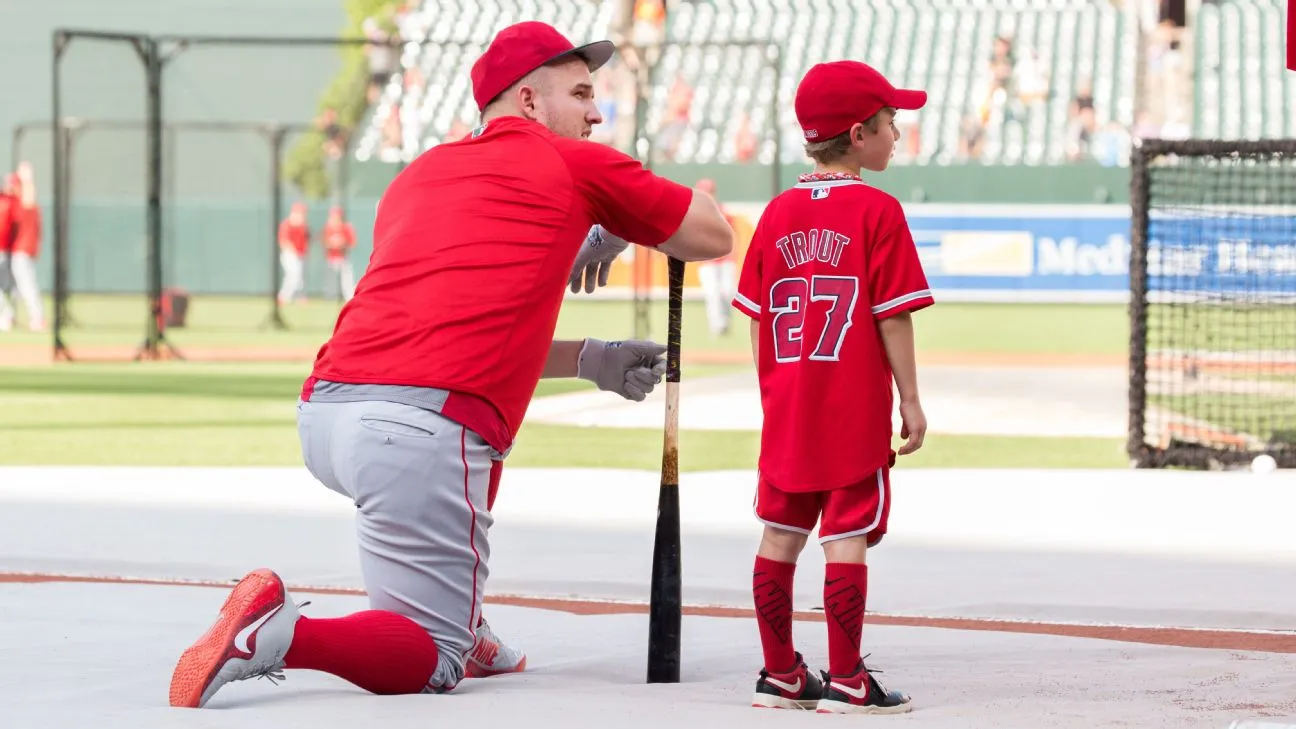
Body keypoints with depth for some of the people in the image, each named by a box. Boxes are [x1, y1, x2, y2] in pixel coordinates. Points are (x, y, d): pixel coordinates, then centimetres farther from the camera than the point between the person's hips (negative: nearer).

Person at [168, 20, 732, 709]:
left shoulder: (420, 175, 28)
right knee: (433, 665, 2)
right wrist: (616, 226, 37)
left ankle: (460, 630, 32)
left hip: (323, 416, 7)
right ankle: (280, 636, -21)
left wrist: (589, 360, 32)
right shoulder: (575, 165, 11)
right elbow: (712, 238, 20)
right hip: (419, 435, -7)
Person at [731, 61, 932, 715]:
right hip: (855, 412, -6)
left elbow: (757, 317, 9)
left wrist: (772, 392, 17)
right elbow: (892, 317, -10)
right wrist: (910, 400, -4)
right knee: (846, 537, -4)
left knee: (780, 534, 10)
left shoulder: (778, 213, 7)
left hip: (786, 410, 6)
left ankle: (781, 675, 16)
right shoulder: (878, 212, -9)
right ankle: (845, 681, -3)